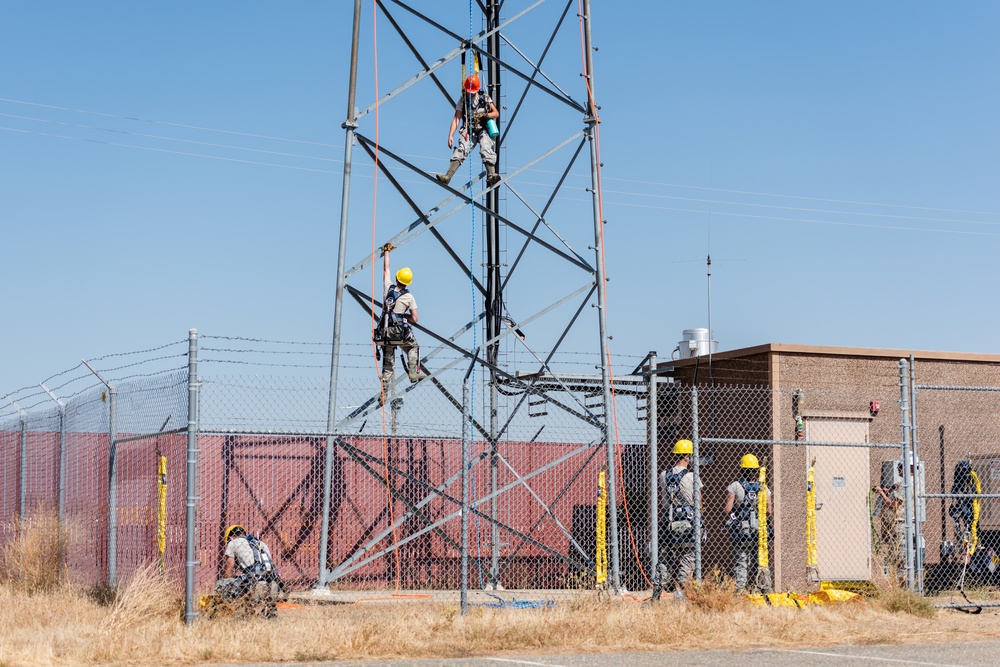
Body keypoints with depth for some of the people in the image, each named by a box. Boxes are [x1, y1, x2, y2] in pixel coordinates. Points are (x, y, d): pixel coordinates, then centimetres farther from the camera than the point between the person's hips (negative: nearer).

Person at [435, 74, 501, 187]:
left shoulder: (485, 98, 7)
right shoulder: (462, 101, 8)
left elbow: (496, 114, 7)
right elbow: (456, 119, 2)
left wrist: (484, 115, -13)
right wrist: (450, 135, -11)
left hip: (483, 130, 0)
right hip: (468, 131, 0)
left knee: (486, 150, -28)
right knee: (461, 150, -23)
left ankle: (491, 176, -41)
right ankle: (447, 176, -36)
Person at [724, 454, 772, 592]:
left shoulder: (734, 487, -5)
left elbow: (727, 510, -8)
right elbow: (769, 511, 1)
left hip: (740, 530, -2)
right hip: (760, 531, 2)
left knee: (740, 562, 3)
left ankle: (740, 588, -4)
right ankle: (765, 587, 9)